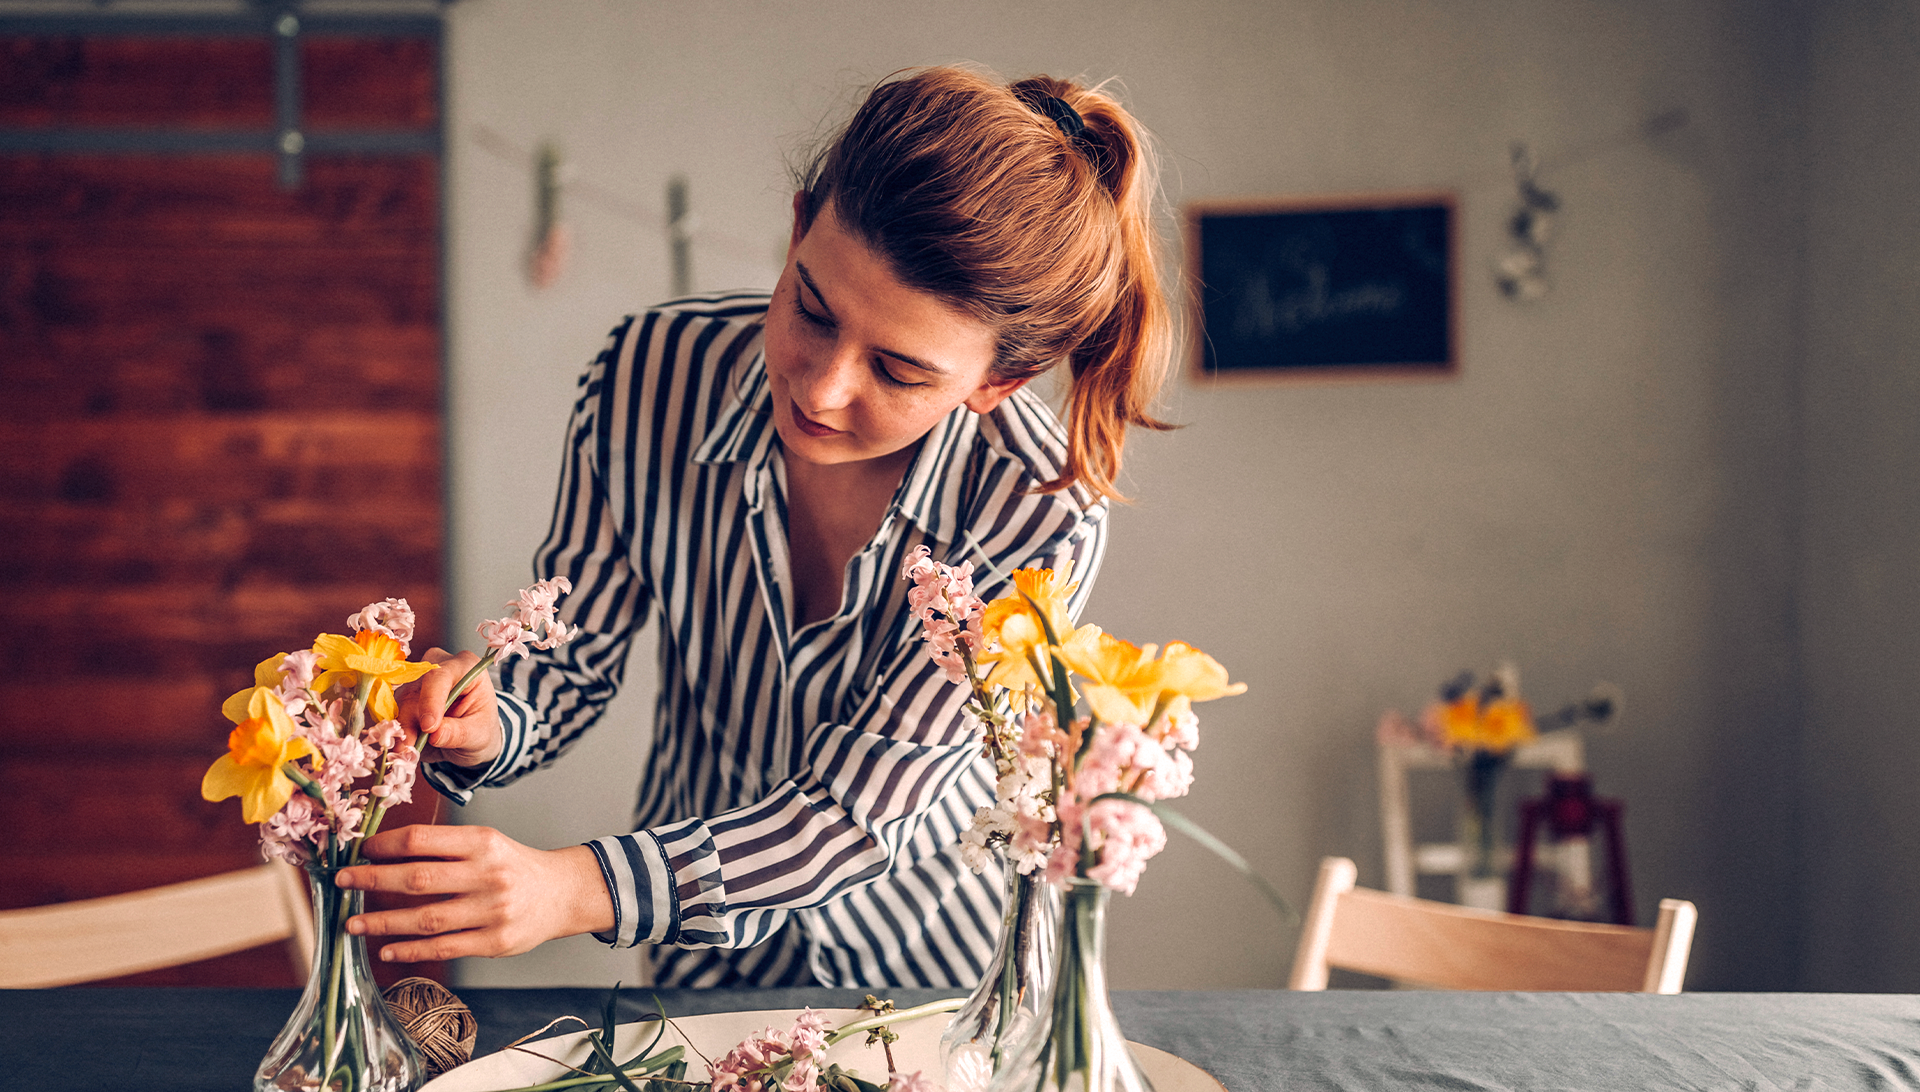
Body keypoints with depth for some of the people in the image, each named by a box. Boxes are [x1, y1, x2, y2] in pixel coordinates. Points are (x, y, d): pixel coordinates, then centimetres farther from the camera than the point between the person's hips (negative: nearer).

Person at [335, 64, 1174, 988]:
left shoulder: (1042, 521, -29)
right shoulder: (650, 374, -21)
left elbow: (855, 812, -28)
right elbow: (568, 656, -8)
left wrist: (577, 889, -42)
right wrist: (490, 728, -32)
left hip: (933, 948, -1)